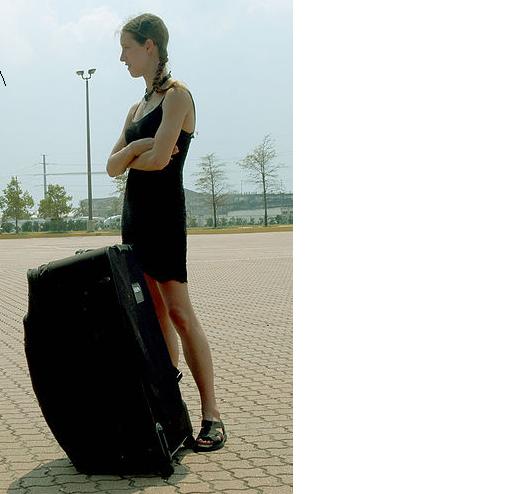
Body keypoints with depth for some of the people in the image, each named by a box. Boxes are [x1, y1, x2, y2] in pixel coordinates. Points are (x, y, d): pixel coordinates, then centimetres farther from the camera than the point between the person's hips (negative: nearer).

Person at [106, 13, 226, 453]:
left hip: (164, 213, -8)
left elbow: (159, 159, -18)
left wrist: (130, 159, 1)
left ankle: (211, 412, -7)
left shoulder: (176, 94, -6)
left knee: (179, 312, -11)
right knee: (155, 315, 7)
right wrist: (136, 147, -8)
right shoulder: (138, 107, 18)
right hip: (135, 214, 8)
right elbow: (113, 167, 10)